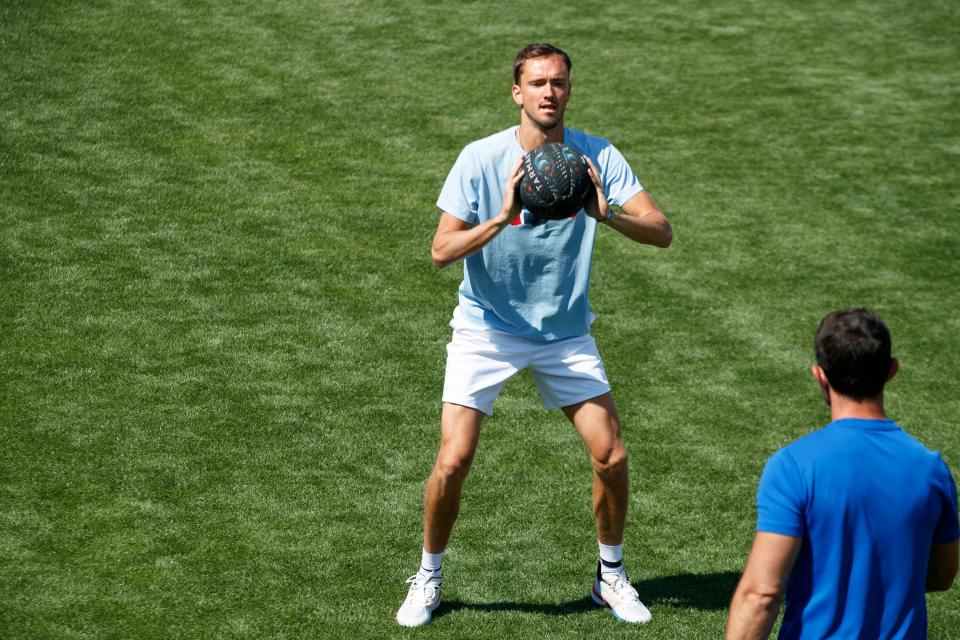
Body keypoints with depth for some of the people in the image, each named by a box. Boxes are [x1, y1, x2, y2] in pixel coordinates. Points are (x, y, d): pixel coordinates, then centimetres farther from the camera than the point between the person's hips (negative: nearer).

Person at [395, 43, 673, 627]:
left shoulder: (597, 157, -9)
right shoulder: (481, 158, -15)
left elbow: (662, 232, -16)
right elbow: (442, 251, -19)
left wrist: (607, 215, -34)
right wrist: (501, 218, -34)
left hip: (566, 332, 2)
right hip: (487, 328, -2)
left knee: (612, 456, -3)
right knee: (454, 461, -11)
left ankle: (612, 574, 21)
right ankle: (429, 578, 13)